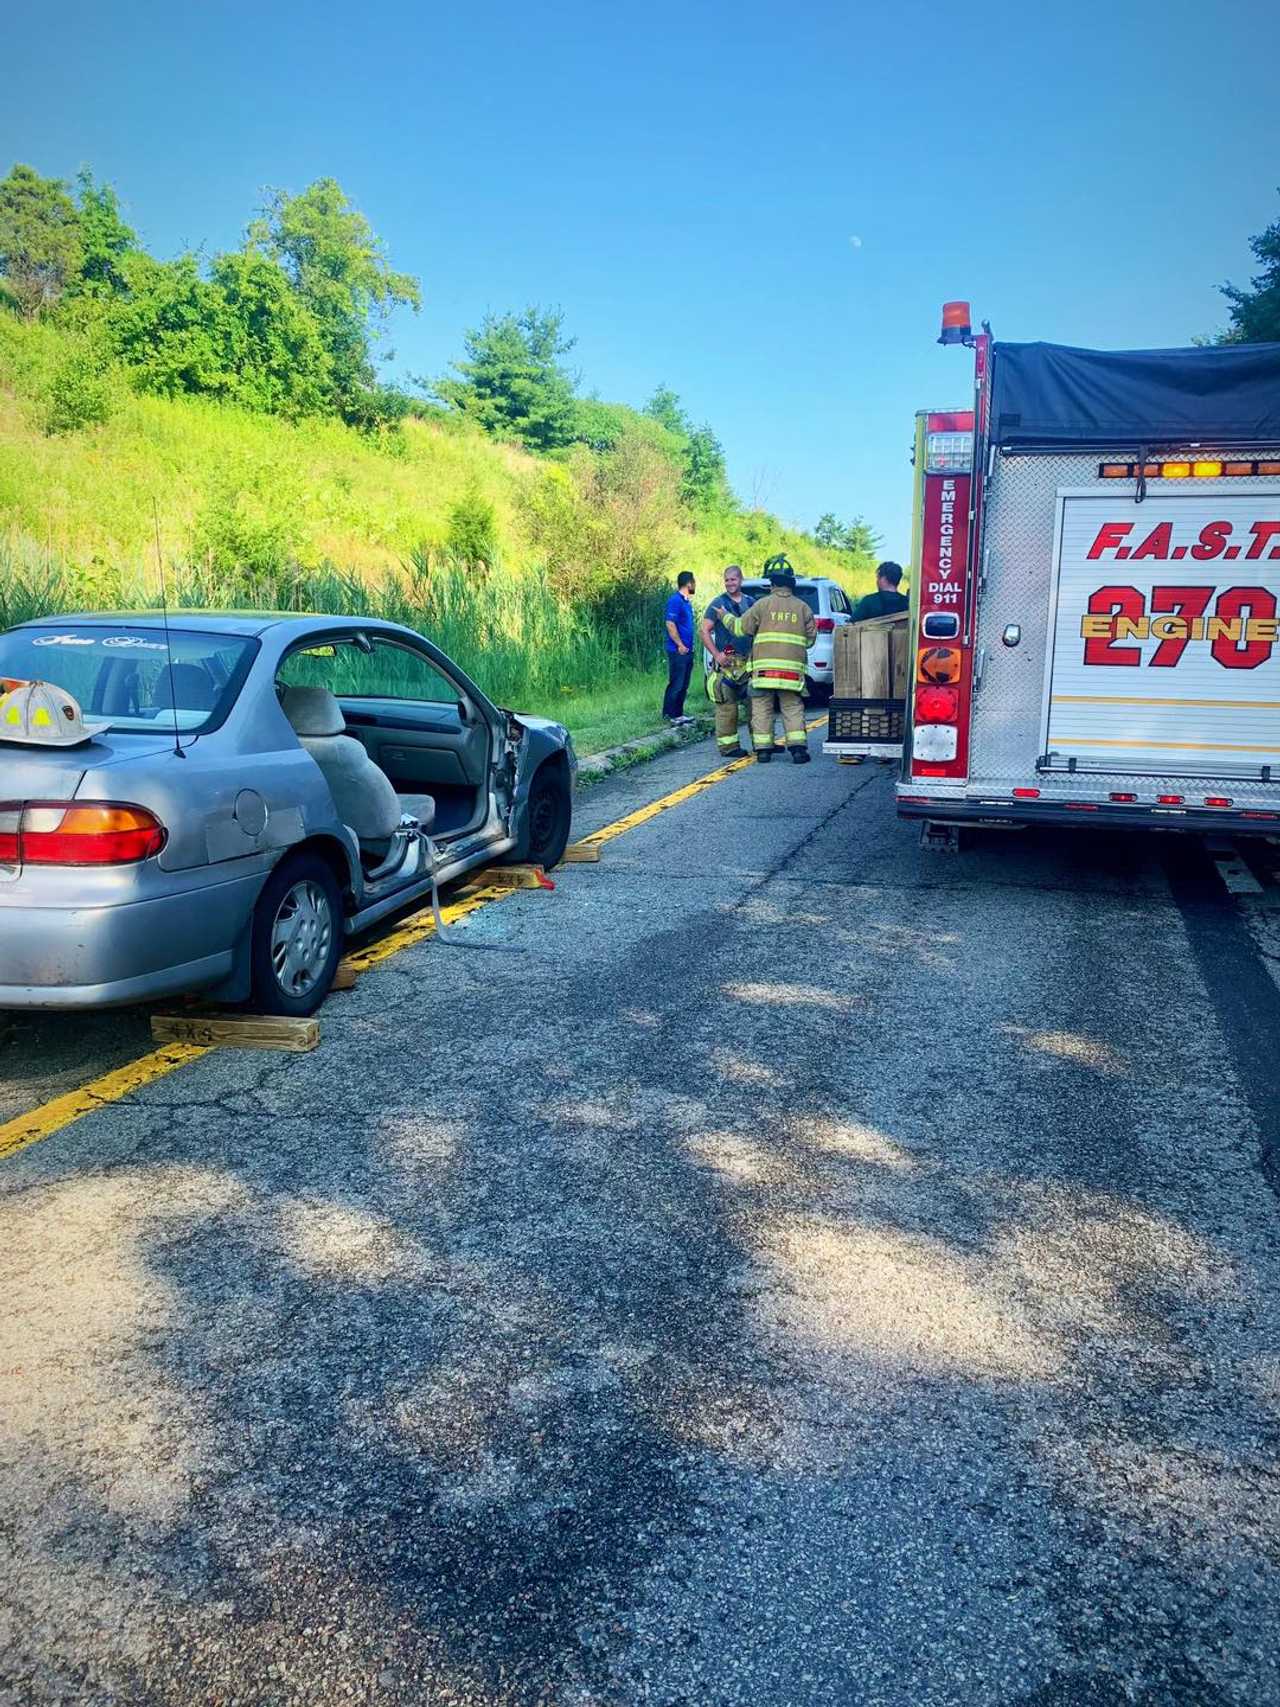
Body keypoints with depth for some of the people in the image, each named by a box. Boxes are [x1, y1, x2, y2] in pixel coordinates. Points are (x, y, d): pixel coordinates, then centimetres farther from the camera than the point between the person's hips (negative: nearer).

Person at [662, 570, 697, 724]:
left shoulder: (687, 601, 16)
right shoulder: (676, 600, -14)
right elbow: (670, 624, -19)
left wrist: (690, 646, 16)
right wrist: (680, 645, -19)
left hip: (687, 650, 9)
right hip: (678, 651, -9)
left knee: (683, 685, 13)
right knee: (676, 684, -6)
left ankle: (678, 713, 19)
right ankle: (669, 715, 0)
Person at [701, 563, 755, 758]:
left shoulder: (751, 602, 14)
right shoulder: (718, 603, -1)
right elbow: (705, 631, -4)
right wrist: (716, 654, -14)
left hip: (749, 662, 5)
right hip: (727, 662, -5)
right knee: (727, 706, -5)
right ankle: (728, 746, 0)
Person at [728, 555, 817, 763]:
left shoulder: (763, 604, 0)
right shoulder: (803, 607, 8)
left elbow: (741, 628, 4)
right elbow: (810, 639, 10)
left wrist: (726, 617, 21)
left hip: (764, 666, -2)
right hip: (793, 667, 2)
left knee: (762, 709, 5)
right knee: (793, 709, 6)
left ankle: (763, 749, 4)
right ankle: (798, 747, -3)